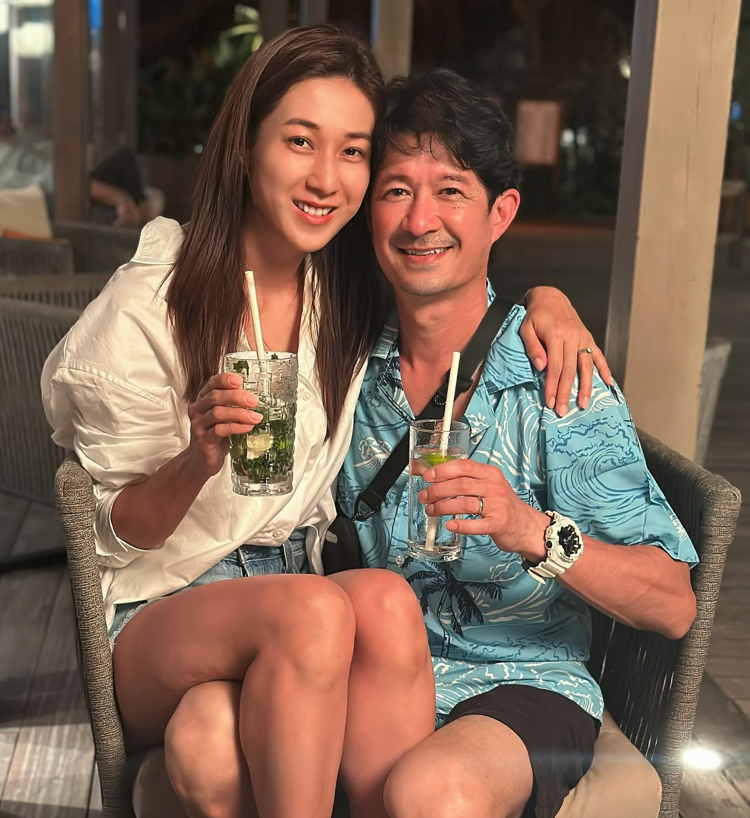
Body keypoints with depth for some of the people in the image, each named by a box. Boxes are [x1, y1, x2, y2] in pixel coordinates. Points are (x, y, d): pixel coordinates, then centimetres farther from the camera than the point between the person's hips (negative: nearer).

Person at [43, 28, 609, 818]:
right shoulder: (150, 304, -10)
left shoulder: (357, 292, 3)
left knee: (382, 598, -32)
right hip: (160, 614, -3)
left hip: (304, 585, 4)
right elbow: (123, 531, -5)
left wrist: (543, 297, -1)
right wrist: (200, 458, -27)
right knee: (313, 607, -35)